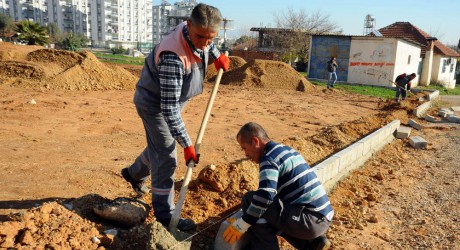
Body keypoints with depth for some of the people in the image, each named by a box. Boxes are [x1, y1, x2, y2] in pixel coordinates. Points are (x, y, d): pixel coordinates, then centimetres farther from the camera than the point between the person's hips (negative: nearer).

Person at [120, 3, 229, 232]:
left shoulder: (195, 32, -14)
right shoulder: (173, 57, -39)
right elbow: (169, 108, -37)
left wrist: (217, 55, 5)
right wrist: (187, 144, -34)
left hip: (172, 100, 9)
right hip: (154, 103, -9)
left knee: (160, 146, 25)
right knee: (166, 158, -6)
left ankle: (134, 173, 50)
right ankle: (165, 215, 7)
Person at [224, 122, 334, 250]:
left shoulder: (269, 158, -12)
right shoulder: (287, 150, 17)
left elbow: (265, 196, -25)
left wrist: (241, 225, -15)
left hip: (310, 220, -10)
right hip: (323, 218, 10)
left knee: (250, 199, -8)